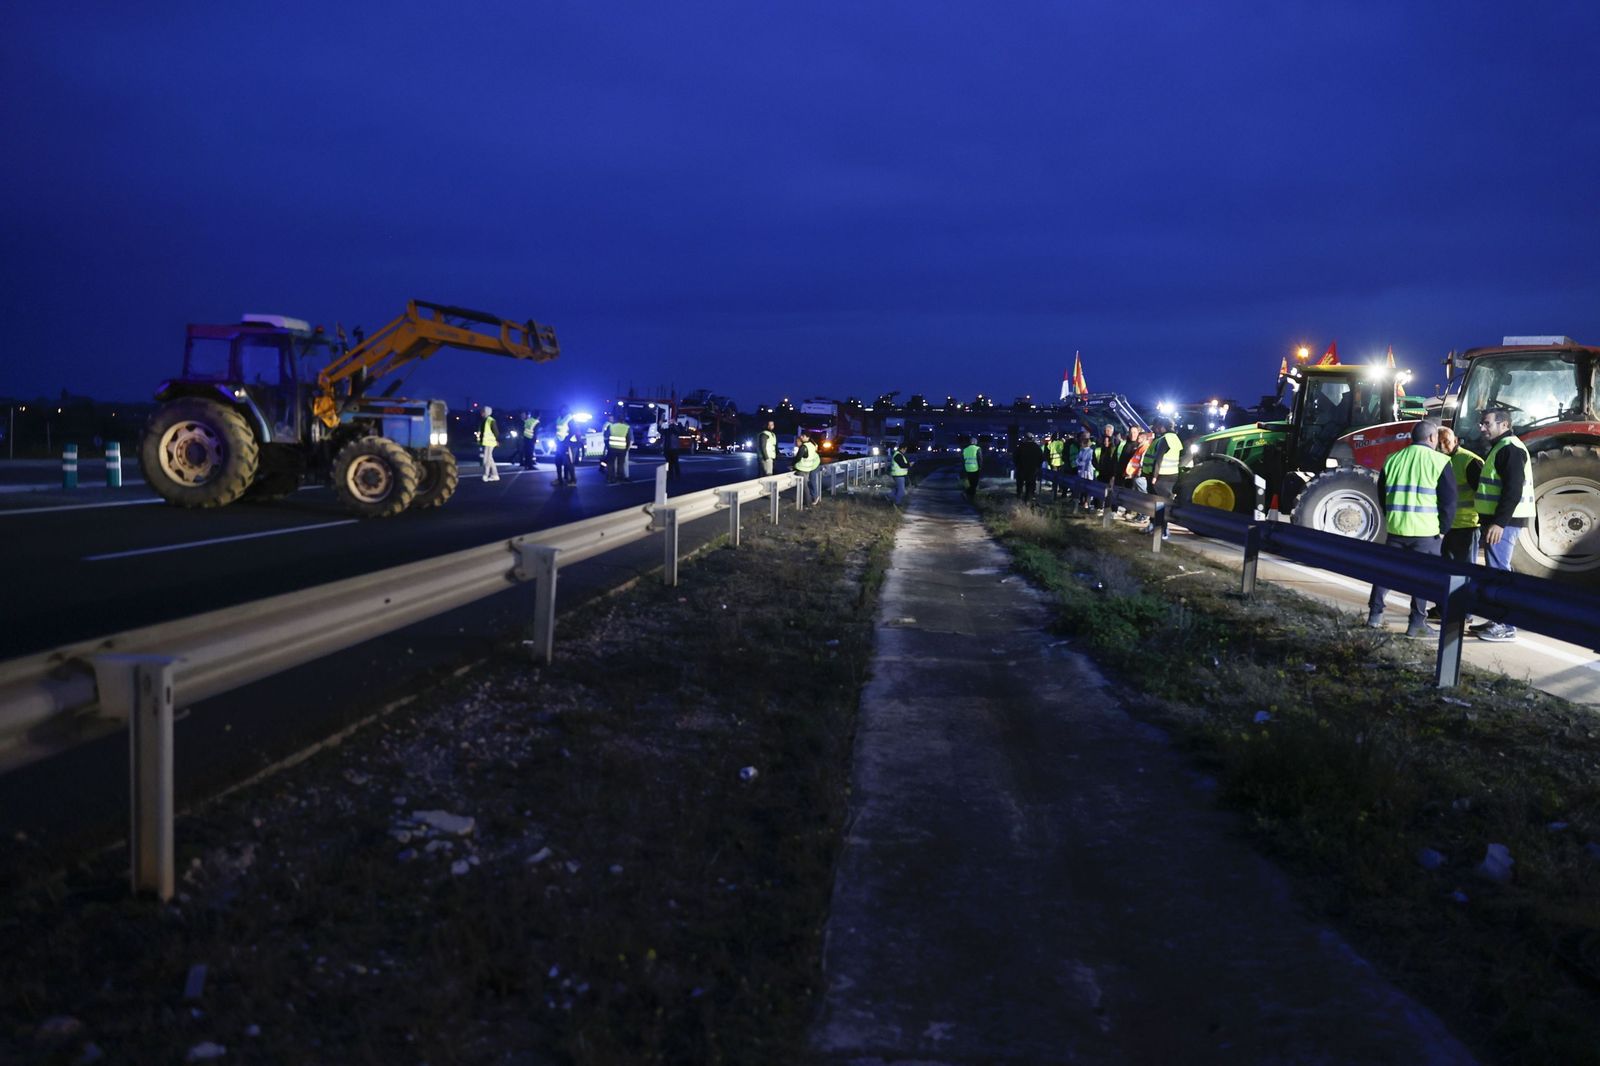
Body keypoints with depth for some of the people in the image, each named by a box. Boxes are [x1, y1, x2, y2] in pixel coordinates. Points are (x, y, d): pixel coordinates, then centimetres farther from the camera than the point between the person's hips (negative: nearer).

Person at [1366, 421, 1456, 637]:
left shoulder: (1393, 459, 8)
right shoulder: (1439, 461, -5)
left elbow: (1382, 493, 15)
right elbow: (1449, 499, -6)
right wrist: (1443, 529, 4)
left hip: (1395, 528, 4)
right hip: (1426, 530, -4)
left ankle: (1375, 615, 14)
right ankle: (1416, 623, 3)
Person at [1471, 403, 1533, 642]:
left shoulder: (1511, 448, -14)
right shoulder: (1500, 447, 19)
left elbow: (1513, 490, -22)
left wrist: (1499, 523, -26)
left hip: (1504, 522, -11)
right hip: (1498, 520, 11)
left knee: (1498, 571, -10)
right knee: (1496, 570, 15)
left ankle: (1506, 627, -7)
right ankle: (1498, 621, 22)